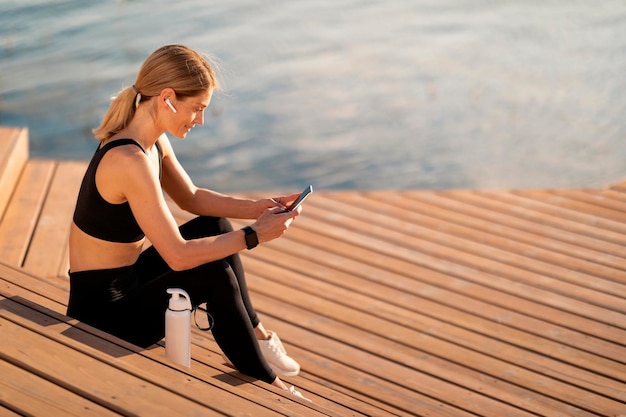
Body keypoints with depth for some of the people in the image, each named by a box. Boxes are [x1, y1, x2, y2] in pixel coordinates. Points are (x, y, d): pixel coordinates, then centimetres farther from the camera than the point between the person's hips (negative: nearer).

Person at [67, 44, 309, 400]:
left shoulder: (154, 141, -1)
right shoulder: (130, 159, -30)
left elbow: (192, 198, 13)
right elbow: (178, 256, -30)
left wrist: (256, 208, -1)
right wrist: (255, 235, -21)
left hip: (125, 280, 10)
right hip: (102, 312, -10)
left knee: (215, 225, 10)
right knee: (214, 274, -16)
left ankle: (255, 333, 15)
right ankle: (266, 384, 3)